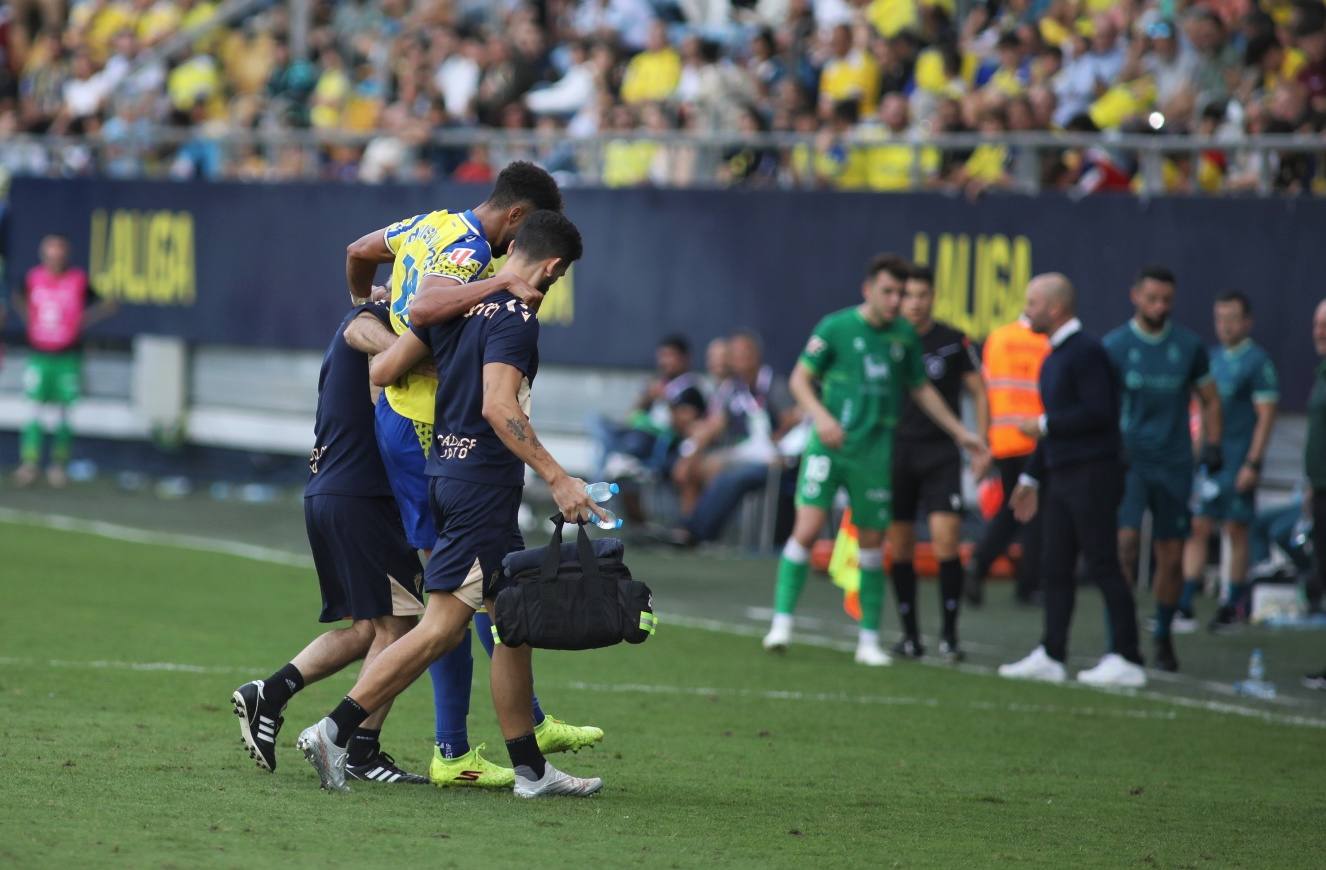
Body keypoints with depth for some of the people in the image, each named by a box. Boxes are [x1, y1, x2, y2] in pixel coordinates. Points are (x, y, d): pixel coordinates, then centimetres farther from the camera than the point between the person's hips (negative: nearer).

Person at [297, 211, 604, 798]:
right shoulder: (516, 317, -14)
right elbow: (498, 407, -25)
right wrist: (557, 478, -26)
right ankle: (335, 730, -14)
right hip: (484, 481, -10)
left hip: (446, 464, 10)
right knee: (441, 628, -10)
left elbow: (382, 370, 9)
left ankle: (530, 769, 17)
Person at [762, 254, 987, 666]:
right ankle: (782, 621, -7)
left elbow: (922, 389, 20)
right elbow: (800, 379, -1)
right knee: (808, 527, -14)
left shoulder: (905, 336, 7)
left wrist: (961, 433, 19)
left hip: (875, 453, 3)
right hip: (828, 446, -3)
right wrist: (821, 416, -18)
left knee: (872, 541, 5)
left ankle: (869, 639, 13)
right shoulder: (835, 327, -5)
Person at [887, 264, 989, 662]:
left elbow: (979, 393, 6)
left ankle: (950, 633, -4)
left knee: (946, 540, -13)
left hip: (942, 454, -2)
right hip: (897, 452, 2)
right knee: (899, 548, 2)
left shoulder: (954, 342, -1)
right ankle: (910, 635, 12)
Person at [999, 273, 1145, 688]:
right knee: (1055, 566, 8)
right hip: (1060, 475, 10)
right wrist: (1031, 478, 25)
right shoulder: (1054, 358, 19)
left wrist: (1043, 425, -12)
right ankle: (1051, 657, 11)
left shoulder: (1086, 352, -12)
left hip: (1092, 474, -10)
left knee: (1102, 564, -9)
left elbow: (1097, 412, -21)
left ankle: (1127, 659, -8)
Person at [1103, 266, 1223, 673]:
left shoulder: (1189, 346, 5)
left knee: (1171, 559, 4)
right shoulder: (1114, 345, -1)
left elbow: (1210, 399, 15)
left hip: (1174, 464, 2)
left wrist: (1213, 445, 3)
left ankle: (1163, 638, 22)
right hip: (1128, 459, -2)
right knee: (1126, 541, -19)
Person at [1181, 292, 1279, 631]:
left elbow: (1266, 415, -10)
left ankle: (1234, 605, 11)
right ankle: (1185, 606, -4)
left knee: (1236, 532, 1)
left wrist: (1253, 464, -15)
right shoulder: (1212, 358, 14)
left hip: (1238, 460, -5)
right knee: (1197, 528, -1)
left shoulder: (1257, 361, -6)